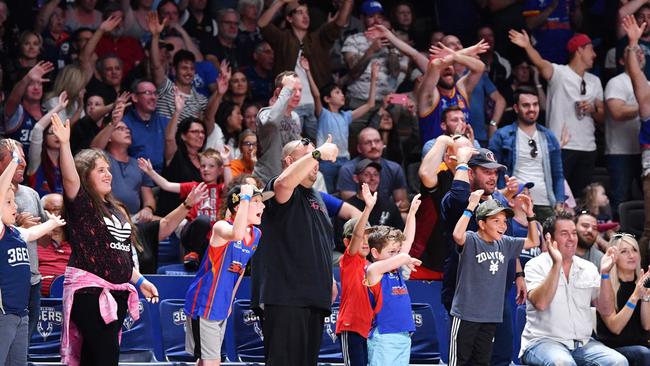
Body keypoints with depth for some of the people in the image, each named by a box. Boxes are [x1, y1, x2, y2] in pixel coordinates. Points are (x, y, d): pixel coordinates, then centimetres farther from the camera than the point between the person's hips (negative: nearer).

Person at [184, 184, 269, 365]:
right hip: (203, 305, -8)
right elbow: (237, 234, -44)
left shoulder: (256, 234, 5)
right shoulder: (221, 227, -18)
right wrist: (246, 197, -35)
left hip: (222, 308, 8)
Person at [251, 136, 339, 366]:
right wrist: (318, 153, -30)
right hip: (285, 296, -9)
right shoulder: (282, 192, -5)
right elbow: (285, 182, -31)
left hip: (314, 296, 9)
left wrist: (329, 278, 26)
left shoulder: (316, 198, 24)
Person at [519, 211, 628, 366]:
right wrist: (557, 264, -20)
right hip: (543, 341, -5)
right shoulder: (536, 266, 0)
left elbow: (606, 309, 6)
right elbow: (540, 303, -18)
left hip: (583, 342, 5)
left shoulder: (588, 268, 13)